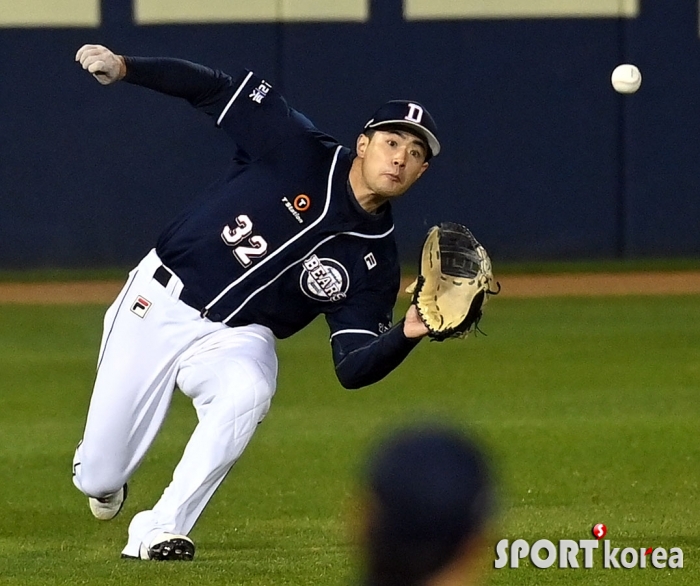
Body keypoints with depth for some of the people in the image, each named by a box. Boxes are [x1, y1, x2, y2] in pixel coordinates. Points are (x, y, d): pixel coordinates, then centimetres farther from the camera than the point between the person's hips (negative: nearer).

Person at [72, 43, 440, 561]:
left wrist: (409, 333, -31)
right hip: (158, 305, -1)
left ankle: (159, 531, -26)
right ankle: (102, 471, 38)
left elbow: (353, 369, -10)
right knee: (98, 480, -4)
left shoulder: (375, 263, -5)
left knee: (248, 391, -36)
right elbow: (218, 90, -6)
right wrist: (124, 68, -18)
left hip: (235, 339, 1)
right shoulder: (297, 150, -10)